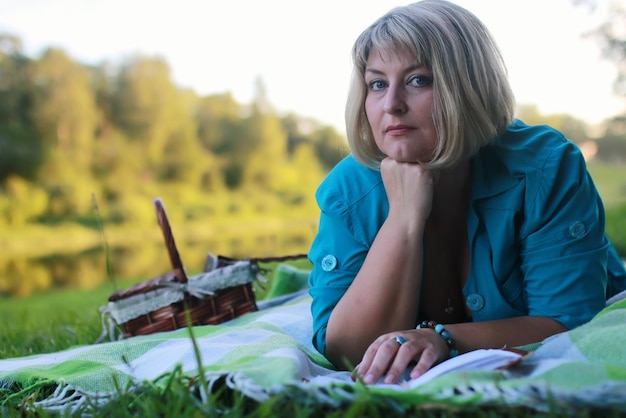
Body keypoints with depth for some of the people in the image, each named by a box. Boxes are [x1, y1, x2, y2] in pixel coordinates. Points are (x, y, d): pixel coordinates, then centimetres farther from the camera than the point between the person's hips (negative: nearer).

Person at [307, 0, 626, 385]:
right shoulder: (347, 191, -15)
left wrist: (442, 338, -34)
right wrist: (404, 218, -29)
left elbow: (570, 323, -20)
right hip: (420, 388, 2)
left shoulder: (547, 169, -18)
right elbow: (345, 353, -21)